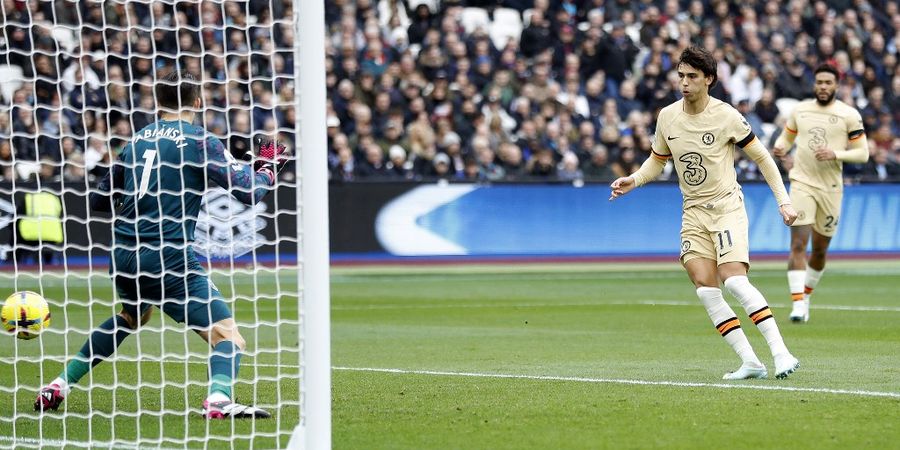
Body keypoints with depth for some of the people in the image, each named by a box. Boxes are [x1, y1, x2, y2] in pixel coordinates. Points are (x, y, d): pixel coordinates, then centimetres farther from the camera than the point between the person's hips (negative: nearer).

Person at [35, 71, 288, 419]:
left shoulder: (138, 139, 14)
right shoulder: (198, 141, -3)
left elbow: (99, 200, 23)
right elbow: (248, 192, -7)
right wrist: (268, 170, 13)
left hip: (123, 256, 7)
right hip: (167, 256, -7)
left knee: (130, 317, 35)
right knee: (227, 335, -8)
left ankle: (59, 386, 34)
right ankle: (219, 400, -37)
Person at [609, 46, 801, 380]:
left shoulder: (726, 116, -10)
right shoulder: (667, 117, 3)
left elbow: (762, 157, -1)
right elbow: (657, 160, 19)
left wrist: (783, 201, -5)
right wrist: (634, 180, 0)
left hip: (727, 206, -5)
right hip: (693, 212, 5)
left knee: (734, 279, -22)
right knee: (705, 288, -10)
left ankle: (781, 353, -22)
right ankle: (750, 362, -7)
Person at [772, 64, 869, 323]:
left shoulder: (849, 115, -2)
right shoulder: (800, 110, 6)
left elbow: (862, 153, -2)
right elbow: (786, 137, 20)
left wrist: (835, 154, -18)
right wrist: (780, 148, -4)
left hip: (831, 188, 0)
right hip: (802, 184, 0)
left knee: (819, 250, 10)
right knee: (799, 245, -14)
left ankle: (806, 296, 32)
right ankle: (798, 304, -17)